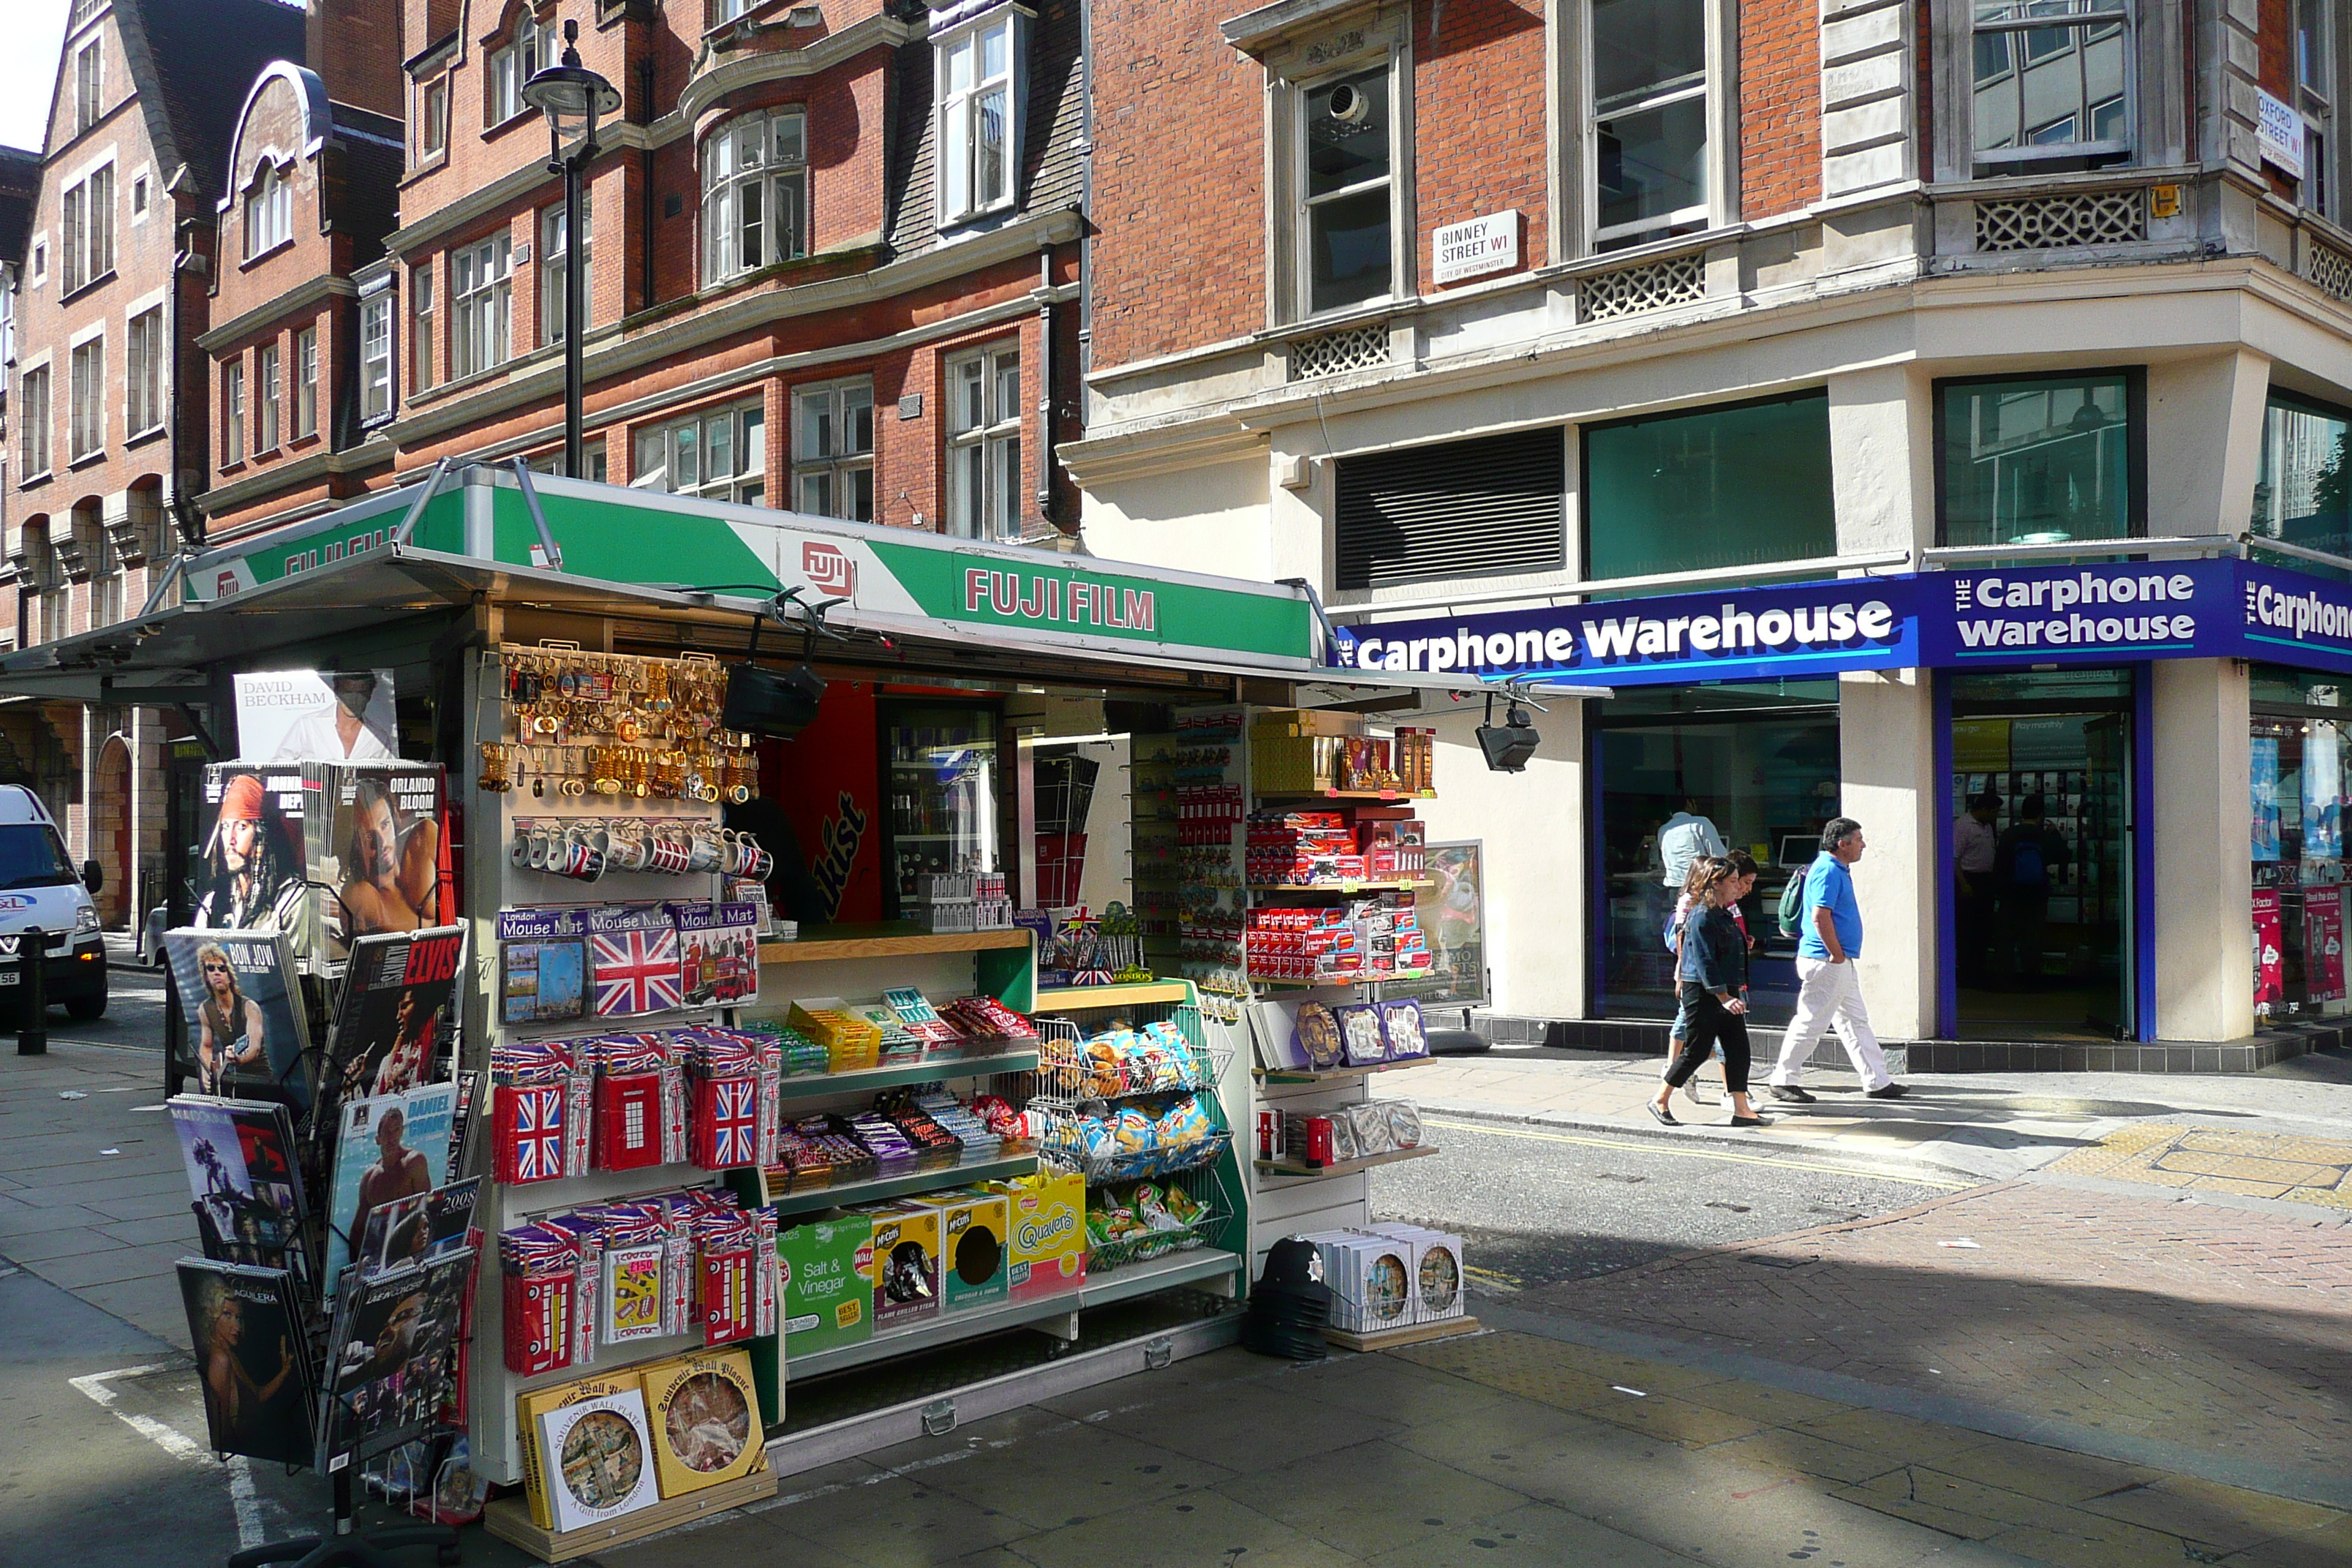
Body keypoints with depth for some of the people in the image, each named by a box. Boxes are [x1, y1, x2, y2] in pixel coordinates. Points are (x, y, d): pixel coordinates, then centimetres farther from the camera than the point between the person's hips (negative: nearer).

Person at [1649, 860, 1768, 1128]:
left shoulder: (1723, 915, 14)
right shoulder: (1702, 916, -16)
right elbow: (1704, 962, -21)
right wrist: (1724, 997, -24)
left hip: (1726, 992, 9)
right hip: (1703, 994, -9)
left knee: (1738, 1049, 4)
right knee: (1697, 1050, -3)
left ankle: (1741, 1110, 6)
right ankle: (1659, 1101, 11)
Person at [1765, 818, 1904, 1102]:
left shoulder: (1838, 869, 16)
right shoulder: (1827, 871, -17)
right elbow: (1819, 917, -25)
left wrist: (1840, 955, 19)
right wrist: (1837, 955, -18)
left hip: (1841, 963, 11)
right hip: (1826, 961, -11)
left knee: (1856, 1021, 13)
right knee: (1811, 1022, -4)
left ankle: (1877, 1081, 19)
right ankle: (1784, 1081, 4)